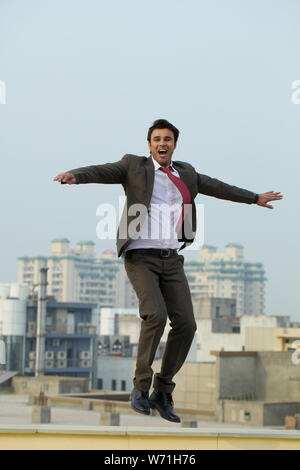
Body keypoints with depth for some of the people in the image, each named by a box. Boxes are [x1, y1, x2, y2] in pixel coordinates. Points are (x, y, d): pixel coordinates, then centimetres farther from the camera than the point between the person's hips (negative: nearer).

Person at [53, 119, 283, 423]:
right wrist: (74, 176, -33)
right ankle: (141, 386, -8)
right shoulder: (134, 166, 3)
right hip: (140, 258, -5)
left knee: (185, 323, -8)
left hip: (171, 260, 5)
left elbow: (216, 187, 31)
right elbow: (101, 171, -12)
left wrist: (255, 198, 41)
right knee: (156, 315, -25)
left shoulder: (185, 172, 18)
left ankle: (162, 392, 6)